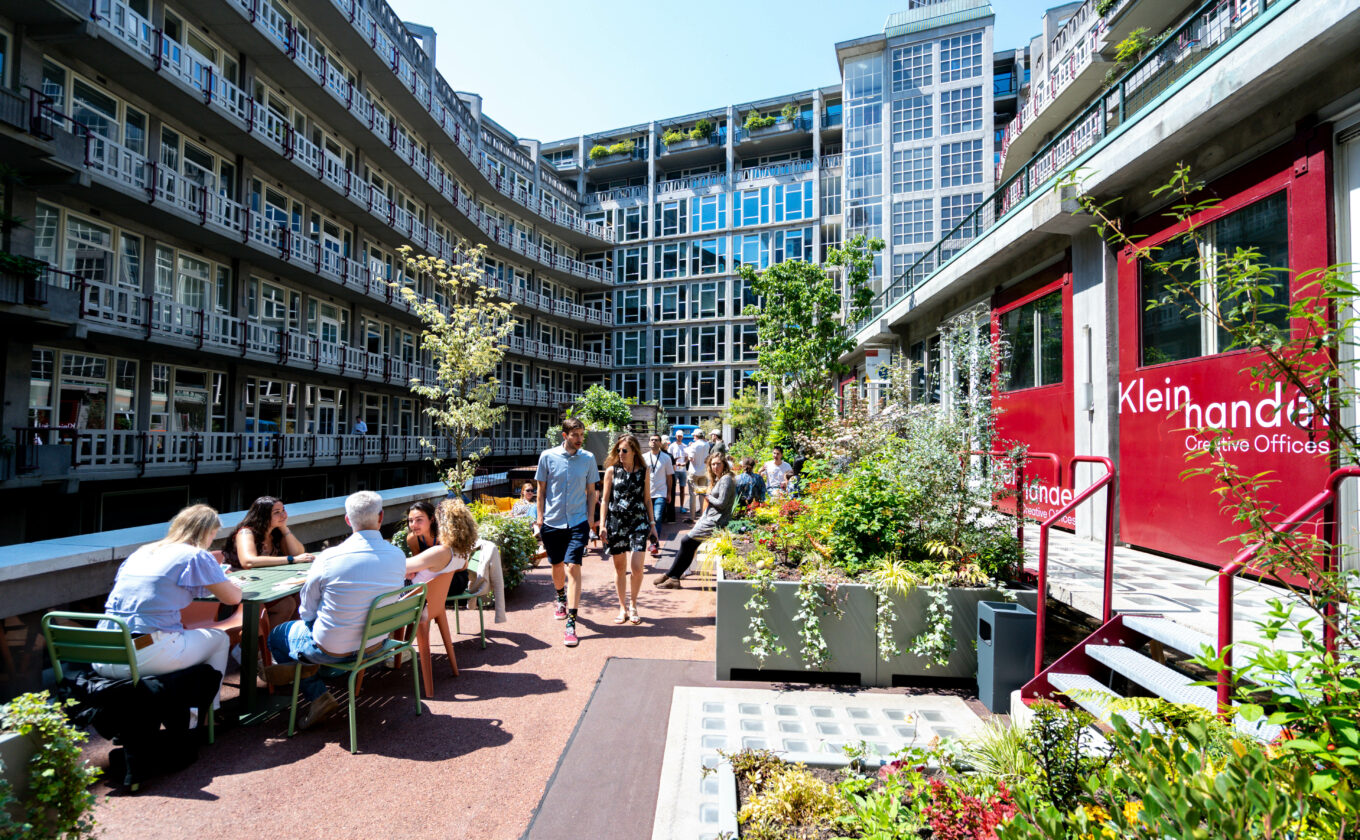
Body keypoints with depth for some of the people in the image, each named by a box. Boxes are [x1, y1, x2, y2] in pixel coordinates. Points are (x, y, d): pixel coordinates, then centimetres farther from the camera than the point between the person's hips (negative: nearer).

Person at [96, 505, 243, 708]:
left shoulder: (140, 552, 15)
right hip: (145, 658, -7)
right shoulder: (196, 556, -5)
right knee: (220, 639, 15)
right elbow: (233, 597, -2)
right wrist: (222, 581, 22)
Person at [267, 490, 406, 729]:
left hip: (333, 649, -5)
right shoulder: (398, 556, -12)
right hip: (377, 643, 6)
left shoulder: (329, 558, -23)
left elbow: (307, 611, -8)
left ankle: (317, 694, 12)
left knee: (277, 635, 21)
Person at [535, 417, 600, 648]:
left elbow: (591, 492, 8)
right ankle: (561, 600, 47)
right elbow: (541, 490, 5)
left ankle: (571, 624, -6)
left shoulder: (588, 458, 1)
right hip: (552, 522, 1)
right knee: (557, 566, 17)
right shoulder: (548, 457, -2)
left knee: (573, 568, -10)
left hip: (577, 523, -1)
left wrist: (589, 518, 2)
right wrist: (540, 519, 2)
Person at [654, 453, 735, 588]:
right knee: (687, 542, 1)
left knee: (687, 541, -7)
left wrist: (707, 496, -5)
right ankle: (674, 577, 4)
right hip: (710, 519, 9)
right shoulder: (718, 479, 18)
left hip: (716, 522, -9)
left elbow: (721, 503, -17)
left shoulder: (726, 479, -12)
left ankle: (671, 575, 4)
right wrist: (701, 520, 13)